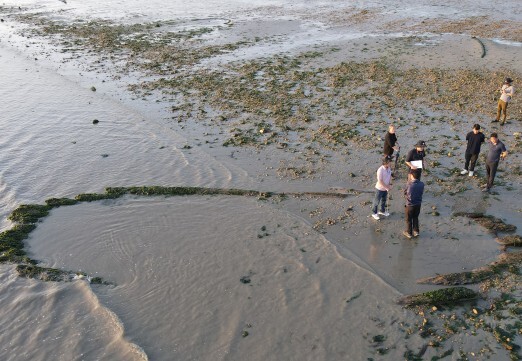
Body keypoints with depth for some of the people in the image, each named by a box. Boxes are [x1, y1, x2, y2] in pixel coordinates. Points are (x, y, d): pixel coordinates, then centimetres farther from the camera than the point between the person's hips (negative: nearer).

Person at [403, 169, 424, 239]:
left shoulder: (409, 185, -26)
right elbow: (421, 193, 2)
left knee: (409, 219, 15)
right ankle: (416, 231, 34)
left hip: (410, 205, -4)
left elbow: (405, 193, -10)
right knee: (415, 218, 24)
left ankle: (409, 233, 28)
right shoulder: (422, 184, -12)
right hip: (418, 204, 4)